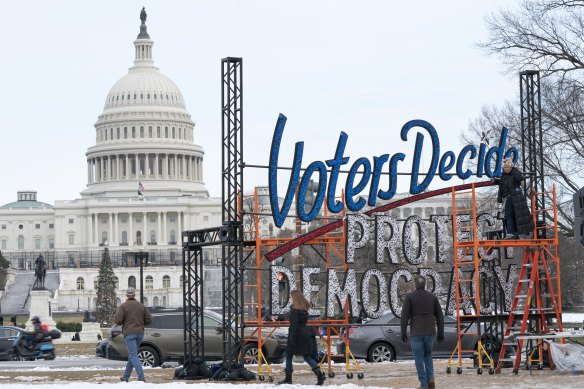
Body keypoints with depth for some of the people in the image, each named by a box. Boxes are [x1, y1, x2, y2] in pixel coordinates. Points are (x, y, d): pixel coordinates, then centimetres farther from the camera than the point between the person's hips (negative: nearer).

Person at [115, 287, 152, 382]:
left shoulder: (123, 306, -7)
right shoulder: (141, 306, 7)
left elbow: (117, 320, -15)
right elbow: (149, 319, 5)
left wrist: (122, 323, 7)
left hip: (129, 333, -5)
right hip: (140, 333, 5)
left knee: (133, 356, -9)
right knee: (132, 355, 17)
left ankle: (141, 377, -22)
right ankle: (126, 377, 24)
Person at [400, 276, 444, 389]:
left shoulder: (409, 297, -4)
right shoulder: (432, 297, 6)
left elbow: (405, 316, -8)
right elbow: (440, 316, 8)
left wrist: (403, 333, -1)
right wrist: (441, 334, 14)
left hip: (416, 333, -3)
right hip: (430, 332, 3)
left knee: (419, 358, 3)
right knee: (428, 355, 21)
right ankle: (430, 379, 5)